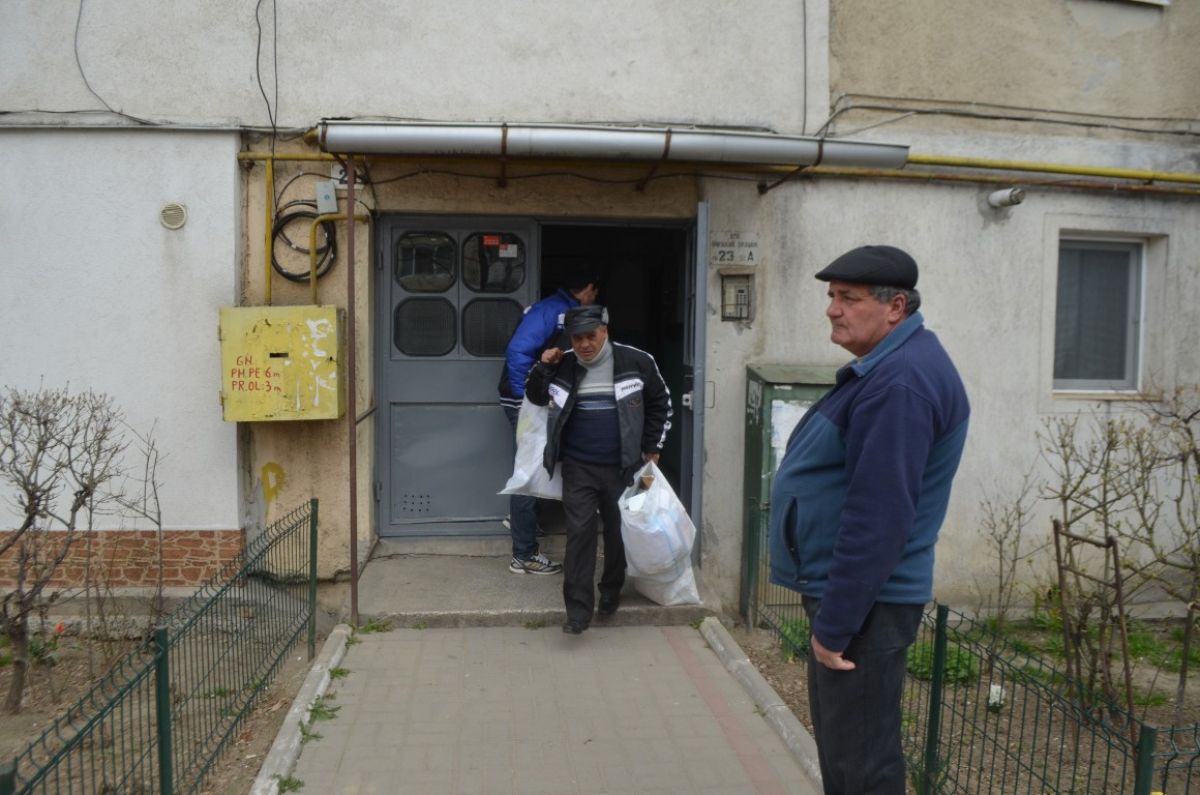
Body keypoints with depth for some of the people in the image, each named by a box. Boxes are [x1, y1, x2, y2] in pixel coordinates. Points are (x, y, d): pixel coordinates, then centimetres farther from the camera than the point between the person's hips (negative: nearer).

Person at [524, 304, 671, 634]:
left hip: (622, 467, 0)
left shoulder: (636, 362, -7)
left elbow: (661, 404, 4)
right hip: (578, 467, 1)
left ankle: (611, 591, 34)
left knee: (619, 532, 12)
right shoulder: (563, 366, 0)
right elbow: (535, 397, 15)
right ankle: (578, 609, -1)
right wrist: (543, 368, -4)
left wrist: (651, 448, 3)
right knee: (579, 533, -5)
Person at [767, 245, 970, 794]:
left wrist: (833, 623, -21)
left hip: (864, 602, -10)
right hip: (849, 592, 10)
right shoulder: (887, 366, 13)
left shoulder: (899, 382, -22)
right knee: (842, 747, 22)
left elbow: (876, 518, -27)